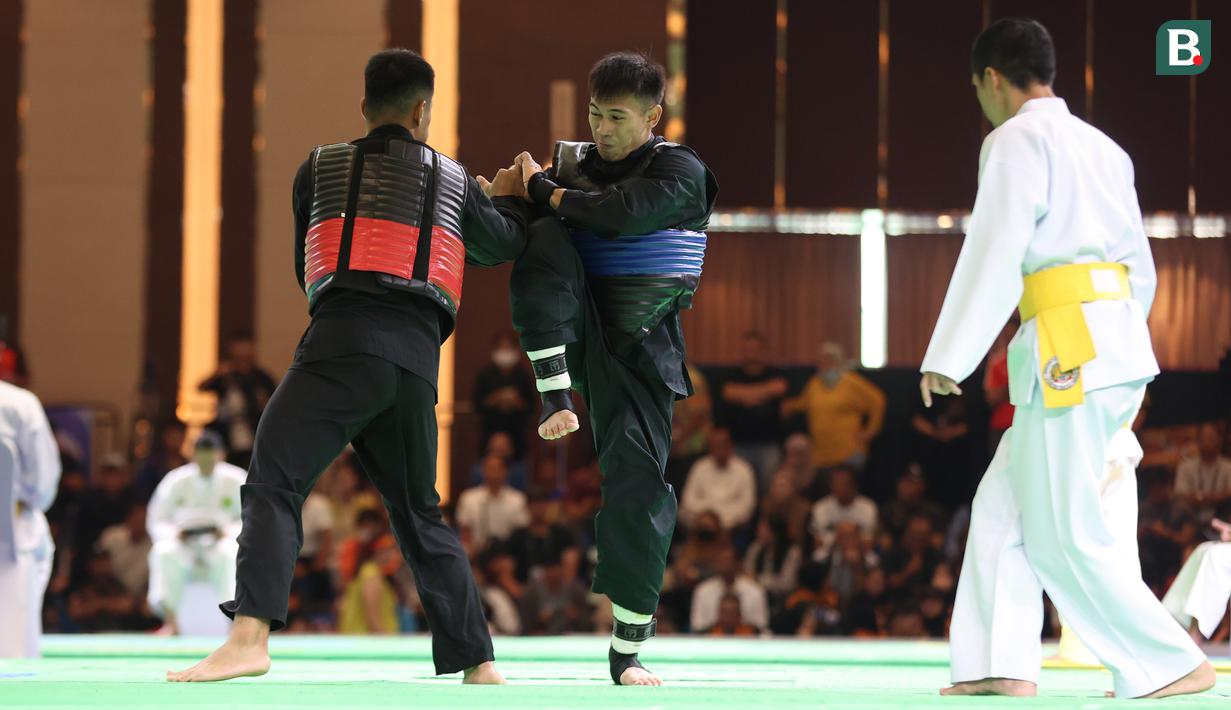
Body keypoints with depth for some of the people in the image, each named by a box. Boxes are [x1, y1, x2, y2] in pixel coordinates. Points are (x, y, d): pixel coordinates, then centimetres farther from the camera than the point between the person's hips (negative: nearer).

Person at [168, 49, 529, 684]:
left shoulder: (320, 169, 13)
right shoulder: (453, 180, 18)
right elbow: (506, 245, 35)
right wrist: (509, 198, 56)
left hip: (342, 345, -4)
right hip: (417, 357, 4)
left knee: (273, 483, -11)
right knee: (420, 514, 19)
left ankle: (249, 637, -32)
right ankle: (477, 663, 21)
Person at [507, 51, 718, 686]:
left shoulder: (680, 172, -6)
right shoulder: (572, 163, 7)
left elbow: (620, 214, -24)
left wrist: (542, 190, -14)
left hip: (637, 347, -2)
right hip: (571, 331, 2)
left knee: (638, 483, -11)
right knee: (546, 238, -27)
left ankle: (629, 647, -1)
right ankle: (555, 393, -29)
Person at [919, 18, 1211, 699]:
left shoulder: (1017, 140, -4)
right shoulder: (1103, 148, 21)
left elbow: (993, 256, -12)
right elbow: (1139, 265, 22)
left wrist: (947, 358, -9)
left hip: (1067, 351, -9)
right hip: (1120, 338, 9)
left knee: (1064, 532, -6)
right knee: (1003, 507, 13)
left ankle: (1170, 663, -8)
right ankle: (1001, 665, 9)